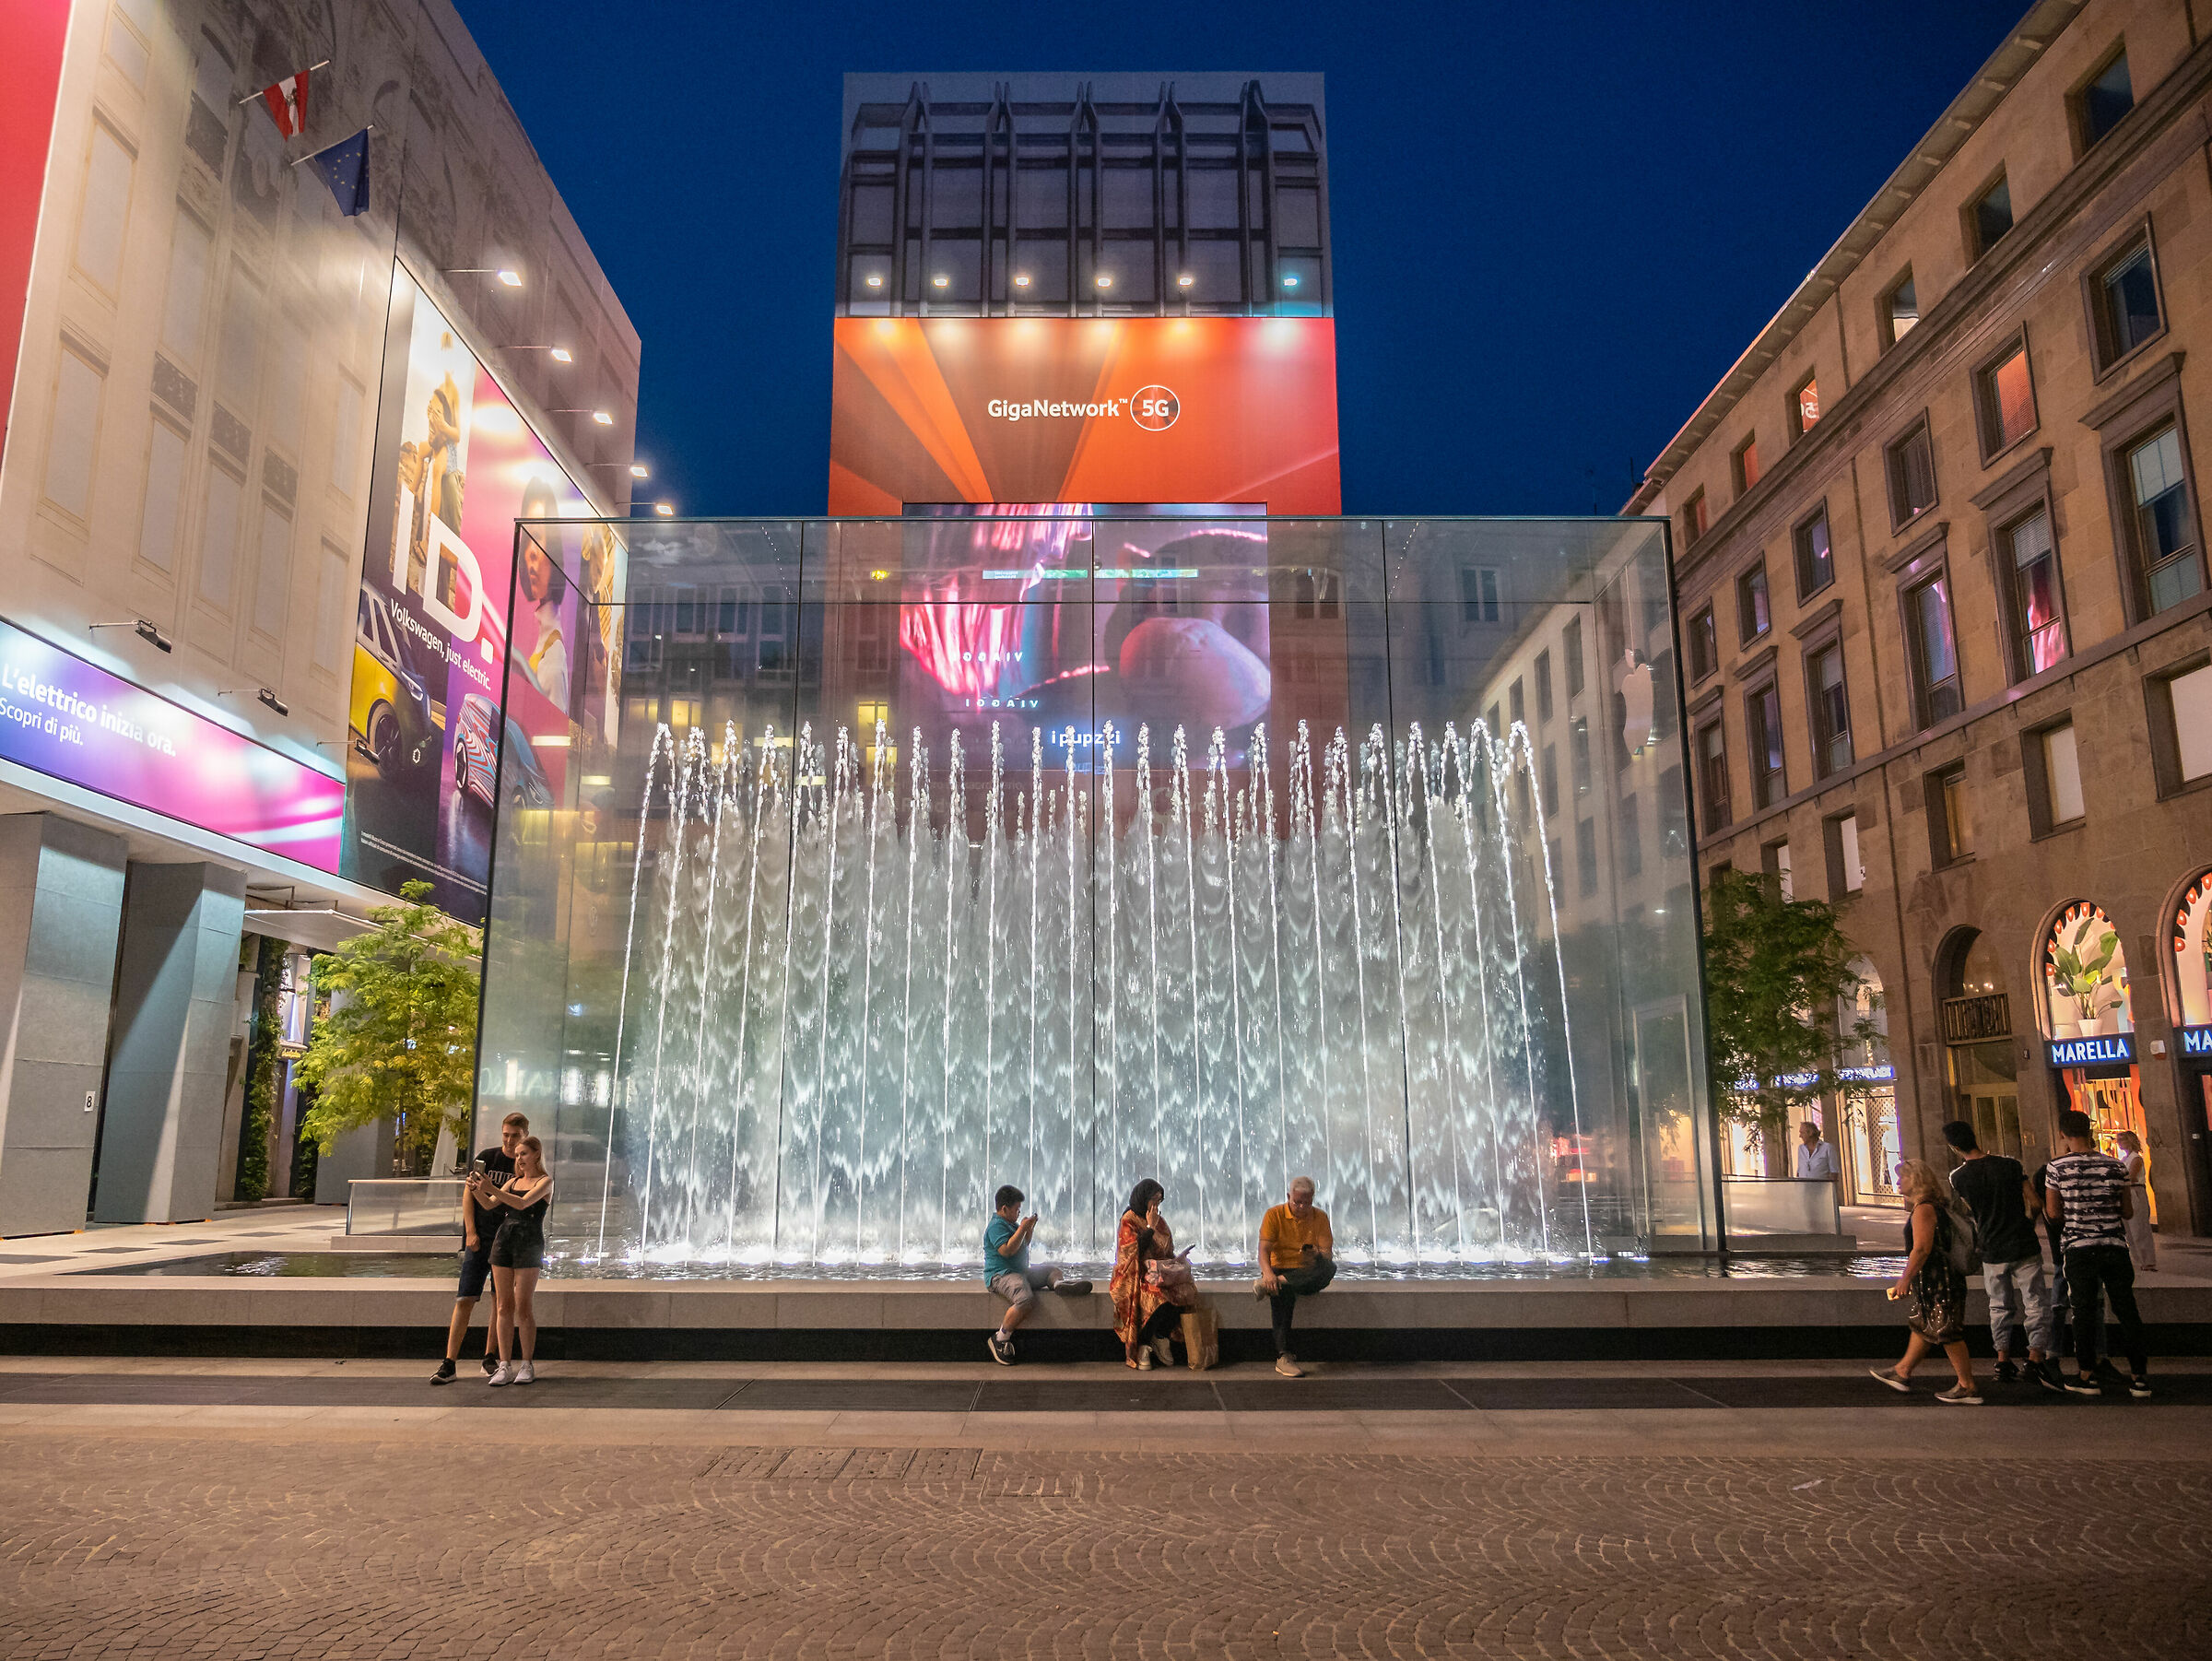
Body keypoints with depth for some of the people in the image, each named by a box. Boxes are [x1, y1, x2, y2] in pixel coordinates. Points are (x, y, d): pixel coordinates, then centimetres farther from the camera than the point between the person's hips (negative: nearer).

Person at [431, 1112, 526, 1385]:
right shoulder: (487, 1158, 1)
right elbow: (468, 1194, 2)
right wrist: (470, 1232, -5)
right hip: (479, 1239, -1)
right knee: (465, 1300, -7)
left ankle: (490, 1357, 20)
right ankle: (449, 1364, -6)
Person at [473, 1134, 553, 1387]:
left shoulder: (545, 1182, 1)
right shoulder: (513, 1181, 18)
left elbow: (522, 1203, -14)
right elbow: (489, 1204, 9)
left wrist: (492, 1189, -22)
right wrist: (477, 1189, -10)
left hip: (529, 1244, -5)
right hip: (503, 1240, 5)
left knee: (522, 1307, -6)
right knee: (502, 1306, 1)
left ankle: (527, 1366, 2)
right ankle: (505, 1367, 3)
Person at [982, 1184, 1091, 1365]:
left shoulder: (1010, 1223, 20)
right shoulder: (996, 1226, -12)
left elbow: (1024, 1245, 33)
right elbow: (1007, 1250, -24)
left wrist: (1030, 1228, 15)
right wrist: (1022, 1228, -18)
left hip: (1021, 1272, 11)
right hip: (1000, 1275, -11)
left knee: (1055, 1271, 13)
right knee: (1026, 1301, -35)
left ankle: (1060, 1283, -24)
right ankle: (1001, 1338, -23)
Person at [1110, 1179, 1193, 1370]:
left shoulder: (1160, 1221, 18)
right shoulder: (1129, 1220, -2)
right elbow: (1134, 1250, -14)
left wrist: (1175, 1262, 0)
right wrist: (1150, 1227, -10)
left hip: (1160, 1272, 6)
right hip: (1137, 1275, -6)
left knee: (1184, 1292, -25)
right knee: (1158, 1298, -34)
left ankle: (1160, 1338, -7)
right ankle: (1142, 1347, -17)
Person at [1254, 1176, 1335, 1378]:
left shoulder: (1320, 1217, 4)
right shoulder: (1274, 1215, -1)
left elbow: (1327, 1254, -4)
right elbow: (1264, 1249, -11)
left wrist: (1316, 1254, -30)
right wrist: (1268, 1273, -33)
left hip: (1307, 1274, 2)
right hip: (1280, 1269, -2)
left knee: (1329, 1268, -33)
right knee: (1283, 1294, -38)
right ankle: (1283, 1356, -39)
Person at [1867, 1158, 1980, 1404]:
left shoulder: (1924, 1209, -19)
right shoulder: (1937, 1206, 13)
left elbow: (1922, 1249, -24)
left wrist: (1905, 1279, -18)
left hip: (1937, 1282, -11)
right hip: (1939, 1280, 11)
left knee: (1946, 1333, -2)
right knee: (1921, 1326, 19)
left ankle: (1968, 1388, 5)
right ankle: (1902, 1373, 31)